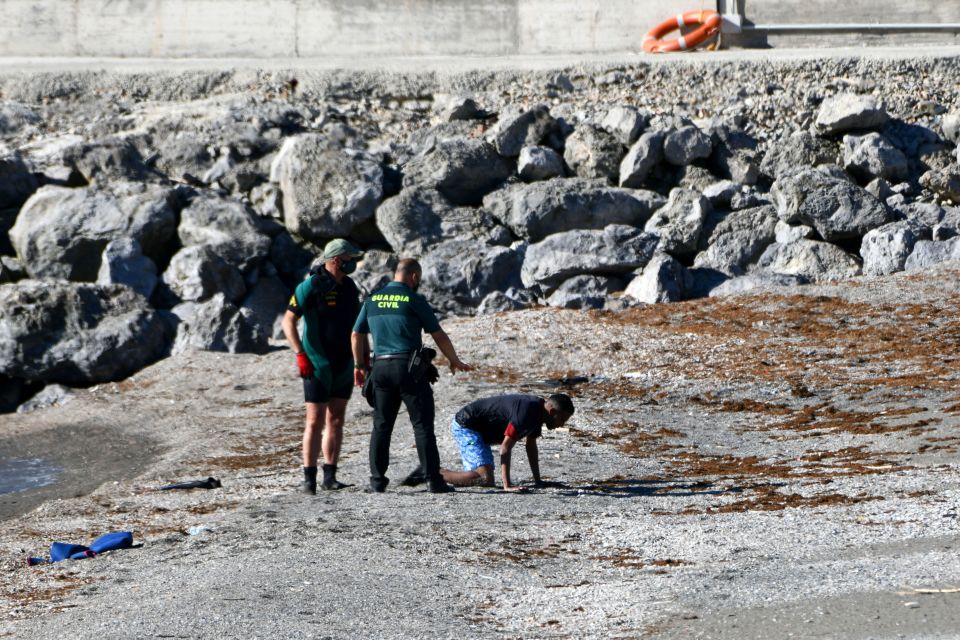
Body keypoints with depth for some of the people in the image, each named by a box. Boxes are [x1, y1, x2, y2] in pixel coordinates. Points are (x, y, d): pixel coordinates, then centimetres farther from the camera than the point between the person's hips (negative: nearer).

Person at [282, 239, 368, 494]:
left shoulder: (350, 287, 9)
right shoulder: (311, 286, -12)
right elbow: (288, 321, -13)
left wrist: (364, 355, 16)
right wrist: (300, 354, -20)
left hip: (344, 365, 7)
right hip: (318, 365, -7)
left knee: (336, 420, 7)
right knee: (315, 421, -7)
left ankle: (330, 476, 11)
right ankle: (309, 478, -3)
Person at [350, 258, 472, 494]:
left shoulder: (372, 300, 10)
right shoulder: (414, 301, -4)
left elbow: (357, 335, 14)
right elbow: (439, 336, 0)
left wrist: (359, 366, 24)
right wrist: (454, 361, 14)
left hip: (380, 367, 5)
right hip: (409, 368, -5)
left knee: (381, 425, 11)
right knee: (423, 426, -2)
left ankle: (377, 479, 8)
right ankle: (433, 480, -5)